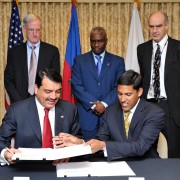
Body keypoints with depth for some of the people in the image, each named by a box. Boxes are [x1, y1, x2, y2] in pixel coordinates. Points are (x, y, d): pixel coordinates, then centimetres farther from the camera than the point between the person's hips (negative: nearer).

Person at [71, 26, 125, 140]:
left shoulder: (118, 61, 9)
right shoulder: (80, 60, 8)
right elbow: (76, 87, 0)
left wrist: (105, 104, -12)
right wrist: (93, 104, -10)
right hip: (86, 116, 0)